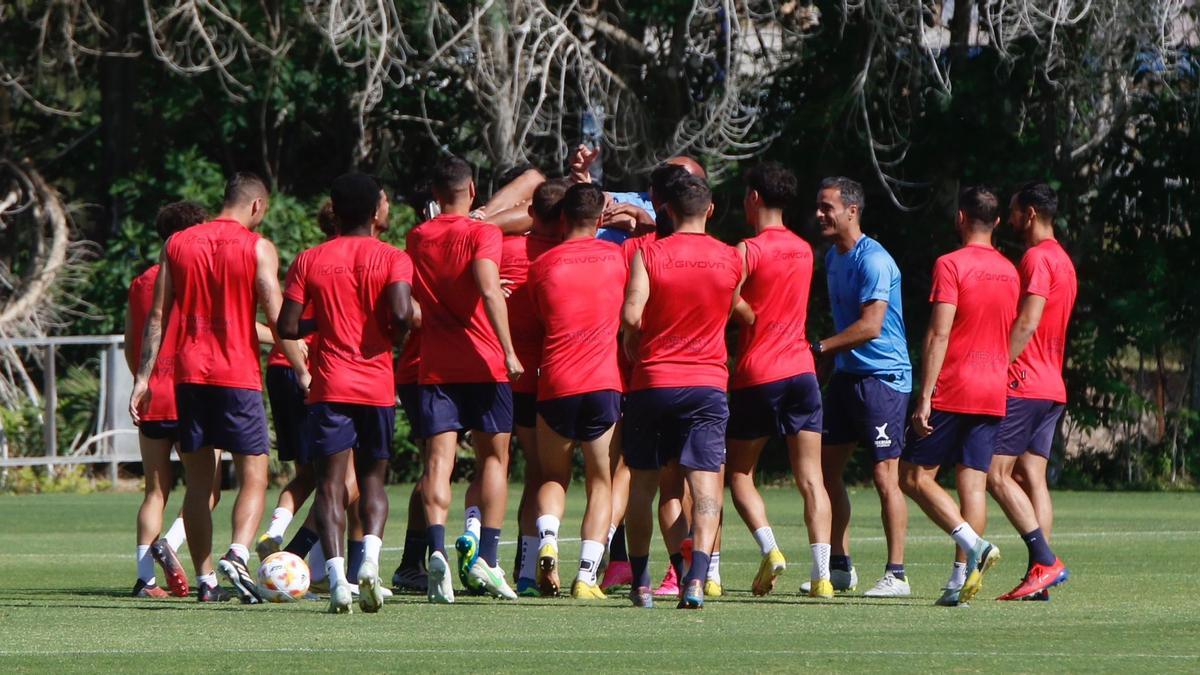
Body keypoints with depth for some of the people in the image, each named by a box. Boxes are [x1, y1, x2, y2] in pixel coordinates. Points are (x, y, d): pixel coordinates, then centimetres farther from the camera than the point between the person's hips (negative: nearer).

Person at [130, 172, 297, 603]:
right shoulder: (258, 249, -3)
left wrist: (143, 377, 10)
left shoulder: (177, 244, 9)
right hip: (238, 375, -4)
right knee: (253, 475, -1)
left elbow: (157, 316, 8)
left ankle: (204, 579, 7)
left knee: (198, 482, 10)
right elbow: (277, 318, -8)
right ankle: (237, 554, -25)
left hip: (189, 374, 4)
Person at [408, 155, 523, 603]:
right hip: (484, 364, -3)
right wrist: (508, 351, -22)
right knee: (493, 457, 8)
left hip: (435, 365, 3)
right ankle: (485, 559, -1)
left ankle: (437, 550, -25)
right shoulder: (481, 234, -6)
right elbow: (489, 290, -20)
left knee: (439, 459, -4)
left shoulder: (418, 239, 10)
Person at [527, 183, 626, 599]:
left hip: (555, 385, 0)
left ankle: (547, 543, -11)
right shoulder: (617, 256, 5)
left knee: (553, 477, 17)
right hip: (604, 384, 0)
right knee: (601, 483, 7)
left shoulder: (543, 266, 3)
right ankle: (587, 575, -5)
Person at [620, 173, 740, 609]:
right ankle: (697, 577, -23)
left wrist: (633, 344, 4)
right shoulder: (731, 259, 1)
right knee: (705, 484, -5)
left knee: (642, 482, 13)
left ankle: (641, 583, 16)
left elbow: (631, 315, -15)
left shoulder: (650, 254, -7)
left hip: (652, 379, -1)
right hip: (708, 381, 1)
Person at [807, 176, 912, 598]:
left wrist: (818, 349, -16)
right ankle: (839, 567, 18)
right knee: (827, 468, 9)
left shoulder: (873, 260, -16)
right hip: (846, 374, 10)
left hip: (883, 376, -10)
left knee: (885, 475, -9)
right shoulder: (833, 257, 13)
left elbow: (870, 326, -22)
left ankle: (896, 575, -7)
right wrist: (827, 356, 14)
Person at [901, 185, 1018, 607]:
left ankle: (972, 543, -17)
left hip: (953, 391, -6)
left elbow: (939, 335, -14)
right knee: (973, 481, 4)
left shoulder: (951, 265, -9)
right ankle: (962, 579, -3)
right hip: (993, 391, 6)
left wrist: (925, 397, -14)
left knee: (914, 476, 1)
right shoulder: (1009, 272, 12)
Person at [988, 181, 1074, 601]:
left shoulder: (1038, 258, -11)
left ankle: (1046, 561, -17)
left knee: (996, 473, -10)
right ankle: (1040, 573, -2)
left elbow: (1028, 322, -20)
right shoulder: (1062, 260, 19)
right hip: (1052, 387, 10)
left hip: (1024, 384, -10)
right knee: (1032, 477, 5)